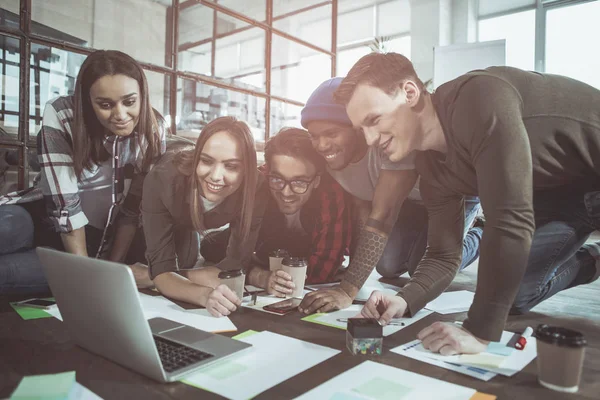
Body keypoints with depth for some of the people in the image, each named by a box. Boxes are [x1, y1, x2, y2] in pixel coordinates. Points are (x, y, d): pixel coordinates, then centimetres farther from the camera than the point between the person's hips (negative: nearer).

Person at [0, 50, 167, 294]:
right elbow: (64, 202, -20)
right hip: (44, 217, 0)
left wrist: (114, 266, -9)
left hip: (97, 239, 1)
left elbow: (135, 207, -7)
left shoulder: (153, 129, -13)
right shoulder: (60, 116, -19)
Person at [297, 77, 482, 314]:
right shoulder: (330, 156, -20)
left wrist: (348, 291, -48)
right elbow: (362, 209, -13)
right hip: (410, 199, 6)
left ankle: (478, 237, 17)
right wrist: (356, 264, -24)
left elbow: (383, 213, -45)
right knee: (389, 267, -2)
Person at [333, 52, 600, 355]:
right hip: (563, 191, 6)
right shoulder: (431, 166, -10)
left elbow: (511, 220, -40)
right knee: (513, 293, 7)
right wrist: (404, 300, -24)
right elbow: (443, 256, -5)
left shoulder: (479, 99, -35)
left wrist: (479, 331, -34)